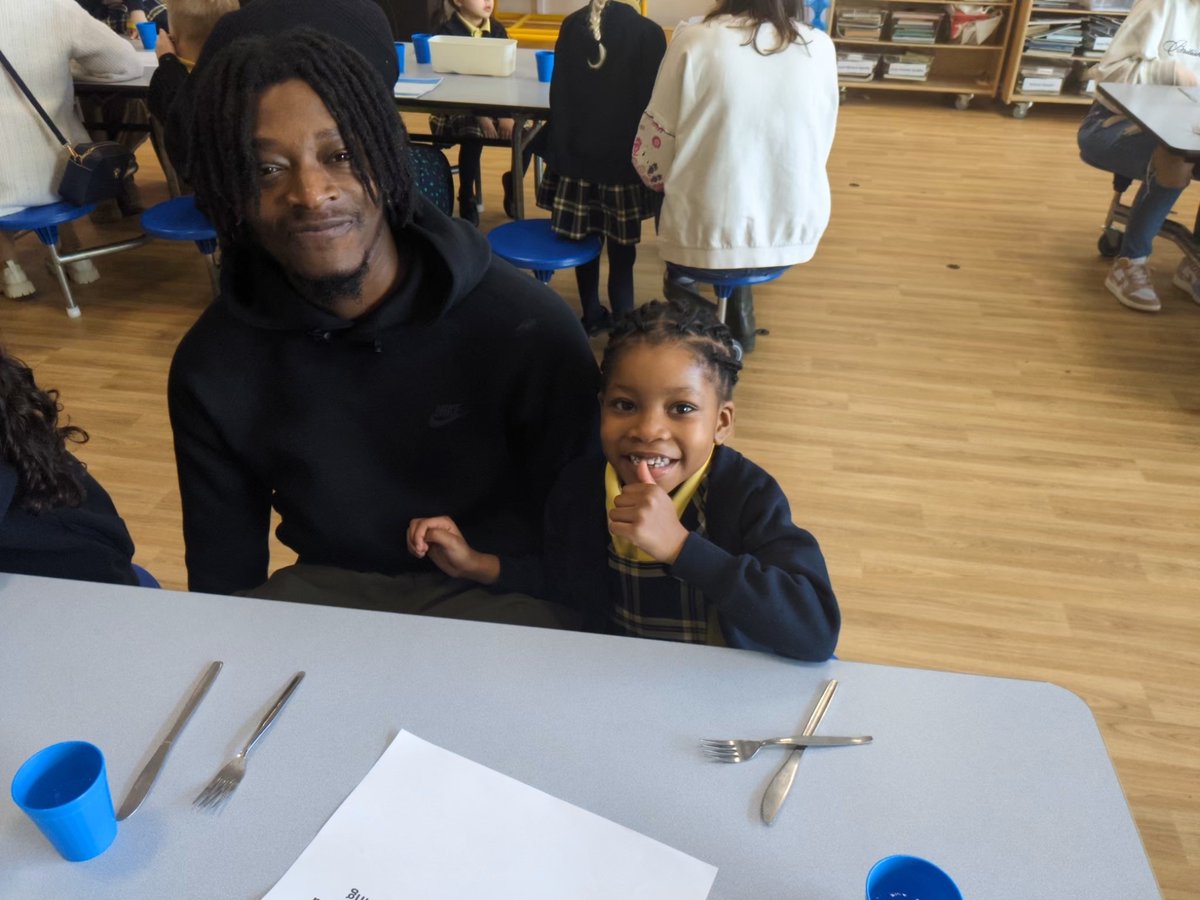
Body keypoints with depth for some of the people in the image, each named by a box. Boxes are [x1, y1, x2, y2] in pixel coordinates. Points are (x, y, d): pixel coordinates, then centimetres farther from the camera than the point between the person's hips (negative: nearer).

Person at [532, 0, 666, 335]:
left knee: (584, 239, 12)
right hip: (623, 159, -3)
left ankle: (592, 316, 23)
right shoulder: (648, 33, -10)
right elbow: (652, 104, -8)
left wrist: (556, 149, 13)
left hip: (576, 154, 4)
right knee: (621, 247, 3)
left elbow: (558, 95, 5)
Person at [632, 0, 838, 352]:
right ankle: (739, 310, 37)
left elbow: (651, 157, -7)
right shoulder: (820, 47, -1)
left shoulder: (696, 40, -10)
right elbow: (817, 153, 8)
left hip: (707, 235, -3)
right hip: (795, 232, 3)